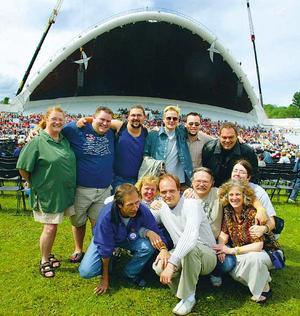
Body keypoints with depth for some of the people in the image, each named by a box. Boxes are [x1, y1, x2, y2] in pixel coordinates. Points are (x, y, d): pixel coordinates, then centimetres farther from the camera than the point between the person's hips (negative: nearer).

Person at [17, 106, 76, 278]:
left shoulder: (65, 140, 5)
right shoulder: (38, 141, -13)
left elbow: (70, 163, 17)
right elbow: (23, 168, -11)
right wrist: (36, 184, -2)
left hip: (64, 192, 5)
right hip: (47, 193, -5)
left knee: (53, 226, 17)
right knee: (50, 228, 2)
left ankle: (49, 254, 38)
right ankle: (44, 261, 24)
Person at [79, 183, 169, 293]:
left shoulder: (143, 211, -31)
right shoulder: (107, 215, -37)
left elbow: (156, 234, -17)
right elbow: (105, 248, -25)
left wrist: (163, 249, -40)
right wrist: (105, 279, -14)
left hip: (129, 238, 2)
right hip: (105, 239, -2)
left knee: (149, 246, -28)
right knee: (86, 272, -20)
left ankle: (130, 274, 0)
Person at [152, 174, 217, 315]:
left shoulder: (191, 204, -21)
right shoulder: (161, 208, -1)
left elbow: (191, 236, -37)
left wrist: (172, 263, -46)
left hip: (206, 254, -4)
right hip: (182, 255, 5)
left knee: (190, 248, -39)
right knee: (159, 266, -25)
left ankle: (188, 297, -16)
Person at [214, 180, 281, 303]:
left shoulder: (253, 213, -25)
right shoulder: (228, 211, -8)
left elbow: (258, 246, -27)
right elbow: (224, 233, -1)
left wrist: (232, 250, -28)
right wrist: (221, 247, -22)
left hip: (264, 251, -5)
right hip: (242, 252, 5)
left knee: (252, 258, -36)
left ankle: (264, 289, -7)